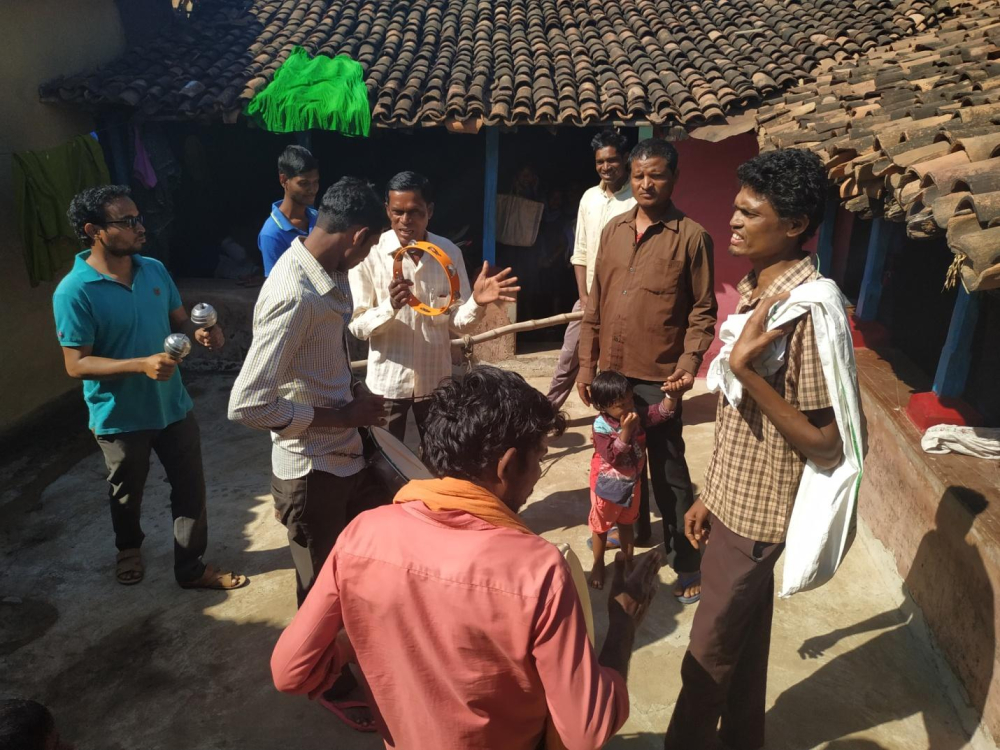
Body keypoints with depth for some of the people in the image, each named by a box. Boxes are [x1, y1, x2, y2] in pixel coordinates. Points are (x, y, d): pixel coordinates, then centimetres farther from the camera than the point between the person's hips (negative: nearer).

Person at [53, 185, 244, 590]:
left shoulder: (154, 269, -3)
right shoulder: (74, 292, -19)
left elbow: (179, 320, 9)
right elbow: (76, 364, -19)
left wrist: (200, 333, -15)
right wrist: (141, 365, -32)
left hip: (174, 405, 4)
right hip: (120, 417, -4)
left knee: (190, 490, 11)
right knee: (127, 495, 21)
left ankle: (191, 567, 29)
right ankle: (129, 547, 51)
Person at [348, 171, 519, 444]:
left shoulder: (449, 252, -5)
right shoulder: (369, 253, -13)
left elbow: (458, 321, -4)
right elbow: (356, 325, -12)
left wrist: (477, 302, -24)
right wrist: (390, 306, -30)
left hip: (436, 379, 3)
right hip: (387, 382, -2)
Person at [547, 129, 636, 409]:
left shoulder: (638, 199, -11)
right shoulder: (589, 197, 7)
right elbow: (580, 253, 9)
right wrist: (584, 297, 1)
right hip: (589, 297, 5)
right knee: (568, 358, 12)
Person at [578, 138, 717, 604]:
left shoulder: (691, 237, -7)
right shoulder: (613, 230, 7)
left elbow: (703, 310, -6)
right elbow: (595, 303, 9)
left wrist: (689, 365, -18)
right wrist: (586, 364, 7)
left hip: (658, 376, -5)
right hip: (613, 370, 5)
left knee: (668, 471, 3)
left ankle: (686, 563, 17)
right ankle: (633, 528, 42)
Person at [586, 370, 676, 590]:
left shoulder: (636, 415, -11)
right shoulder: (601, 427, -27)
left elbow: (662, 412, -15)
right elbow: (612, 456, -33)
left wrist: (671, 394, -33)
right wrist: (626, 430, -40)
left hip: (631, 481, 5)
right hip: (608, 486, -5)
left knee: (626, 523, 25)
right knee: (601, 527, 15)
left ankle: (628, 560, 45)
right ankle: (598, 566, 35)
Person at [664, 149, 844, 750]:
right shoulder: (754, 290, 3)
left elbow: (826, 446, -22)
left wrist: (746, 369, -30)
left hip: (755, 514, -8)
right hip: (732, 500, 8)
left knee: (709, 656, 9)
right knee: (743, 642, 25)